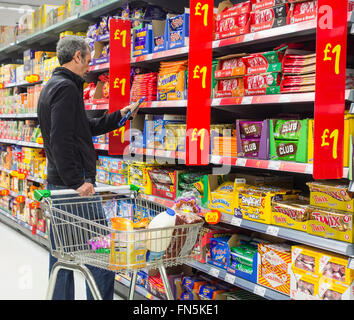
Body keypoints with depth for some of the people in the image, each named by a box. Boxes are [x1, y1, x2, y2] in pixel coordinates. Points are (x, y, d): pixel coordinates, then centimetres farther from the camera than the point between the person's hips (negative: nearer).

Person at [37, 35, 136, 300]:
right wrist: (78, 182, -23)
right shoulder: (66, 88, -14)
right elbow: (61, 140, -23)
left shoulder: (51, 86, 19)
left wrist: (118, 116, 23)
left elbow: (86, 127, 24)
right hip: (74, 185, -11)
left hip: (57, 183, 11)